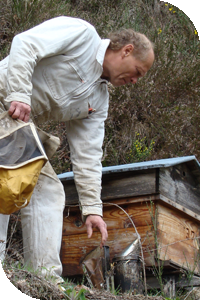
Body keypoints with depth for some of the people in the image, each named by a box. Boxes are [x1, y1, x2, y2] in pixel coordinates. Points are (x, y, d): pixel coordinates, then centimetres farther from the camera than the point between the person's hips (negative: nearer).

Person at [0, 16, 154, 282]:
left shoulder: (99, 100, 11)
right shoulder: (81, 33, -8)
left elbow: (87, 155, 8)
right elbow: (25, 44, -19)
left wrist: (92, 208, 2)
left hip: (23, 126, 9)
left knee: (48, 190, 2)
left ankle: (46, 278, -1)